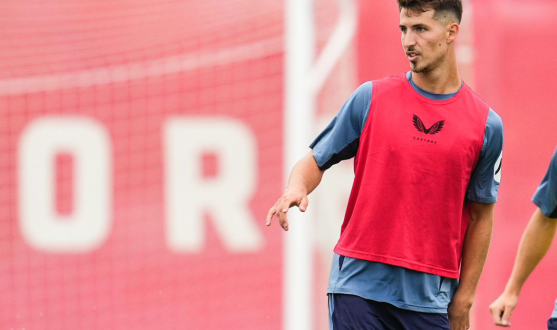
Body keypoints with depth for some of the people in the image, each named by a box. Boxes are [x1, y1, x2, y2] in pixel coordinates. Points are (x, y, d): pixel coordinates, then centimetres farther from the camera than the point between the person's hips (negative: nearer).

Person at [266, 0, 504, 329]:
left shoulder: (487, 125, 3)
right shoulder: (371, 98, 3)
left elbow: (481, 215, 8)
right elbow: (316, 160, 10)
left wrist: (464, 299, 6)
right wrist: (297, 187, -14)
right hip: (358, 287, 0)